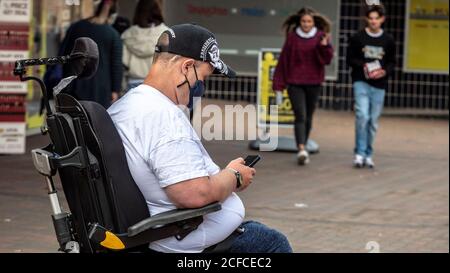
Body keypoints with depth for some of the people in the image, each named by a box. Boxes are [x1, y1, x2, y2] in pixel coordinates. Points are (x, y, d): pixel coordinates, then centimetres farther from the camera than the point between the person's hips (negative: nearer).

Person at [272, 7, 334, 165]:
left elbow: (327, 60, -6)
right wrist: (278, 84, 2)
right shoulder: (292, 37, 1)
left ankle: (303, 147, 24)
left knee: (308, 117, 10)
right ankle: (302, 149, -24)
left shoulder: (321, 36, 1)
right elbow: (283, 61, 3)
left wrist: (324, 46, -25)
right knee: (300, 116, -13)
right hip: (295, 83, -1)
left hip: (314, 83, 1)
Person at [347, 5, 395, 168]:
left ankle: (368, 154, 18)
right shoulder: (358, 38, 1)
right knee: (362, 115, -17)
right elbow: (350, 59, 3)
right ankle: (359, 153, -10)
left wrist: (385, 71, -11)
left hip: (379, 85, 2)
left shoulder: (388, 41, 5)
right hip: (361, 82, -2)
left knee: (373, 121, 6)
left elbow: (392, 63, 10)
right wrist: (363, 66, -15)